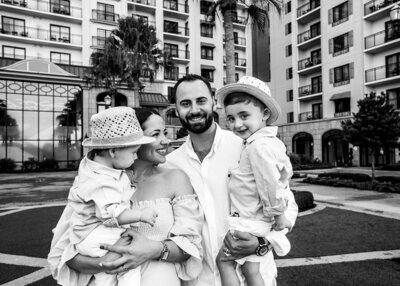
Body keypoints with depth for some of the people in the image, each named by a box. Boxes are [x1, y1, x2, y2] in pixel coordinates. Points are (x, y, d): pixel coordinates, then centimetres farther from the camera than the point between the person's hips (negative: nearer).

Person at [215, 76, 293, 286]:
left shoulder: (258, 145, -23)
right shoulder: (272, 141, 7)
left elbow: (270, 184, -23)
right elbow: (287, 171, 17)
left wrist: (278, 214, -10)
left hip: (246, 221, -9)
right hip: (255, 220, 10)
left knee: (223, 261, 6)